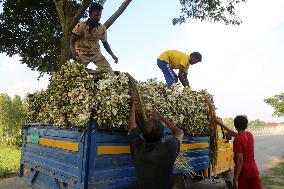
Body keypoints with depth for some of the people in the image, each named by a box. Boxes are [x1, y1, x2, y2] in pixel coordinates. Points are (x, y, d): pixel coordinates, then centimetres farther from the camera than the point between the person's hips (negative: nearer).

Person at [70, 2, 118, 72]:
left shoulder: (102, 28, -7)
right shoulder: (81, 26, -14)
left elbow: (105, 43, 5)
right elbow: (72, 40, -13)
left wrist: (112, 55, -8)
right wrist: (74, 54, -32)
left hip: (96, 53, 2)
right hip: (82, 54, -2)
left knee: (109, 71, -12)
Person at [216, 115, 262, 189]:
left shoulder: (237, 139, -17)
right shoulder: (250, 135, 5)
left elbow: (240, 160, -21)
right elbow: (235, 134, 21)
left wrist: (235, 179, -18)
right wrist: (222, 124, 27)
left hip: (243, 171, -6)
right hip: (254, 170, 6)